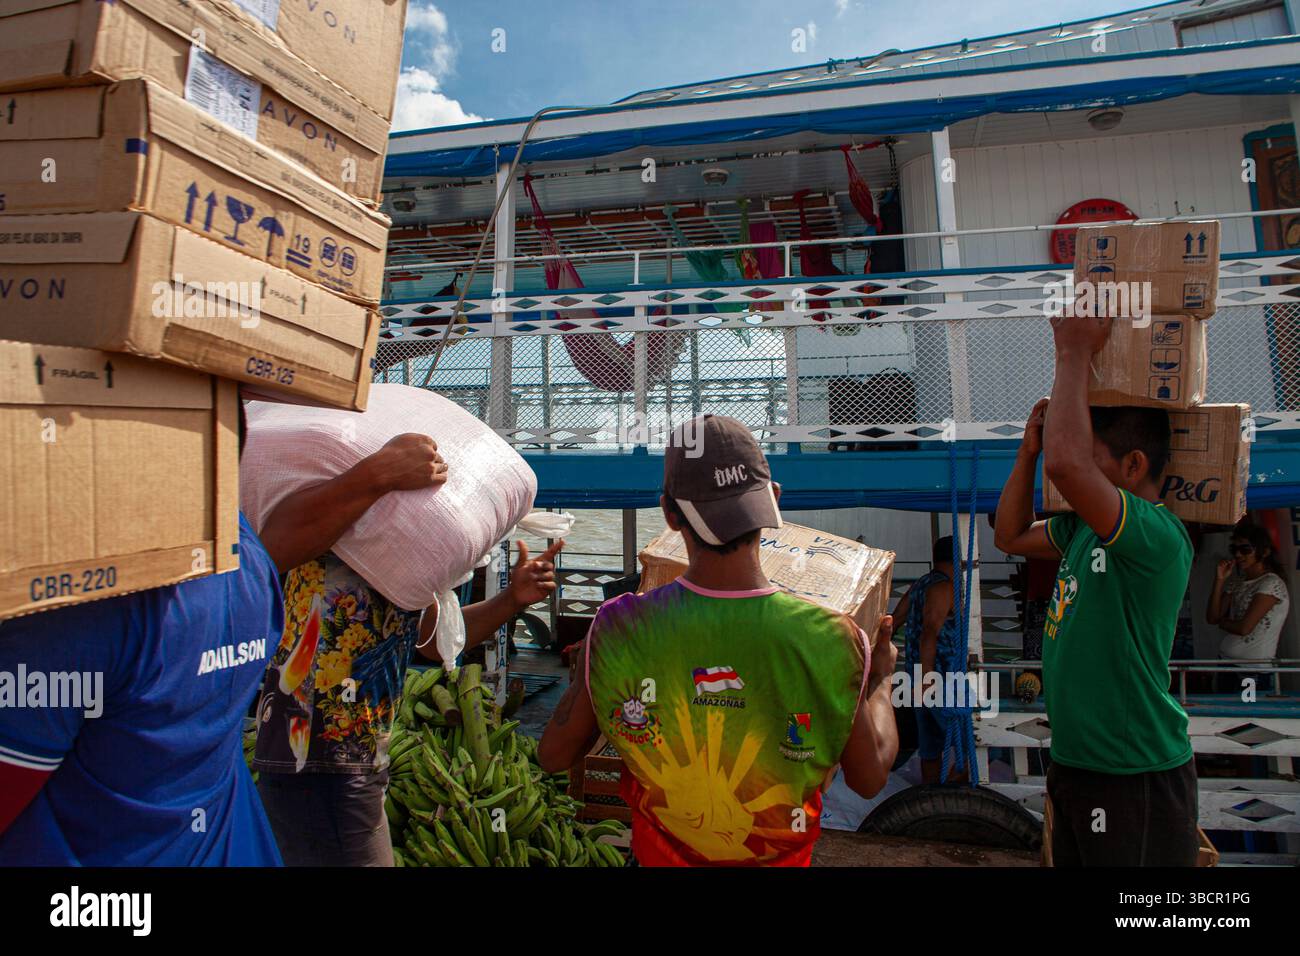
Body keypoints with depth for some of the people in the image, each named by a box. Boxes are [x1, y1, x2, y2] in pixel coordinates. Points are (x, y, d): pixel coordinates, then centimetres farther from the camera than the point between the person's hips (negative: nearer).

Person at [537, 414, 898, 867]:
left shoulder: (617, 629, -29)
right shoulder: (832, 639, -30)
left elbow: (554, 755, -12)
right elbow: (869, 778, -12)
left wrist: (584, 676, 5)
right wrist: (880, 678, 5)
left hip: (660, 849, 0)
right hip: (777, 854, 0)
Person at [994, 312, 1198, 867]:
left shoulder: (1157, 535, -23)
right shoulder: (1084, 527, 4)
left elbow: (1066, 463, -39)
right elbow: (1011, 537, 17)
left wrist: (1073, 353, -26)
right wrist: (1029, 449, 5)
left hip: (1135, 778, -8)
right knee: (1072, 859, 22)